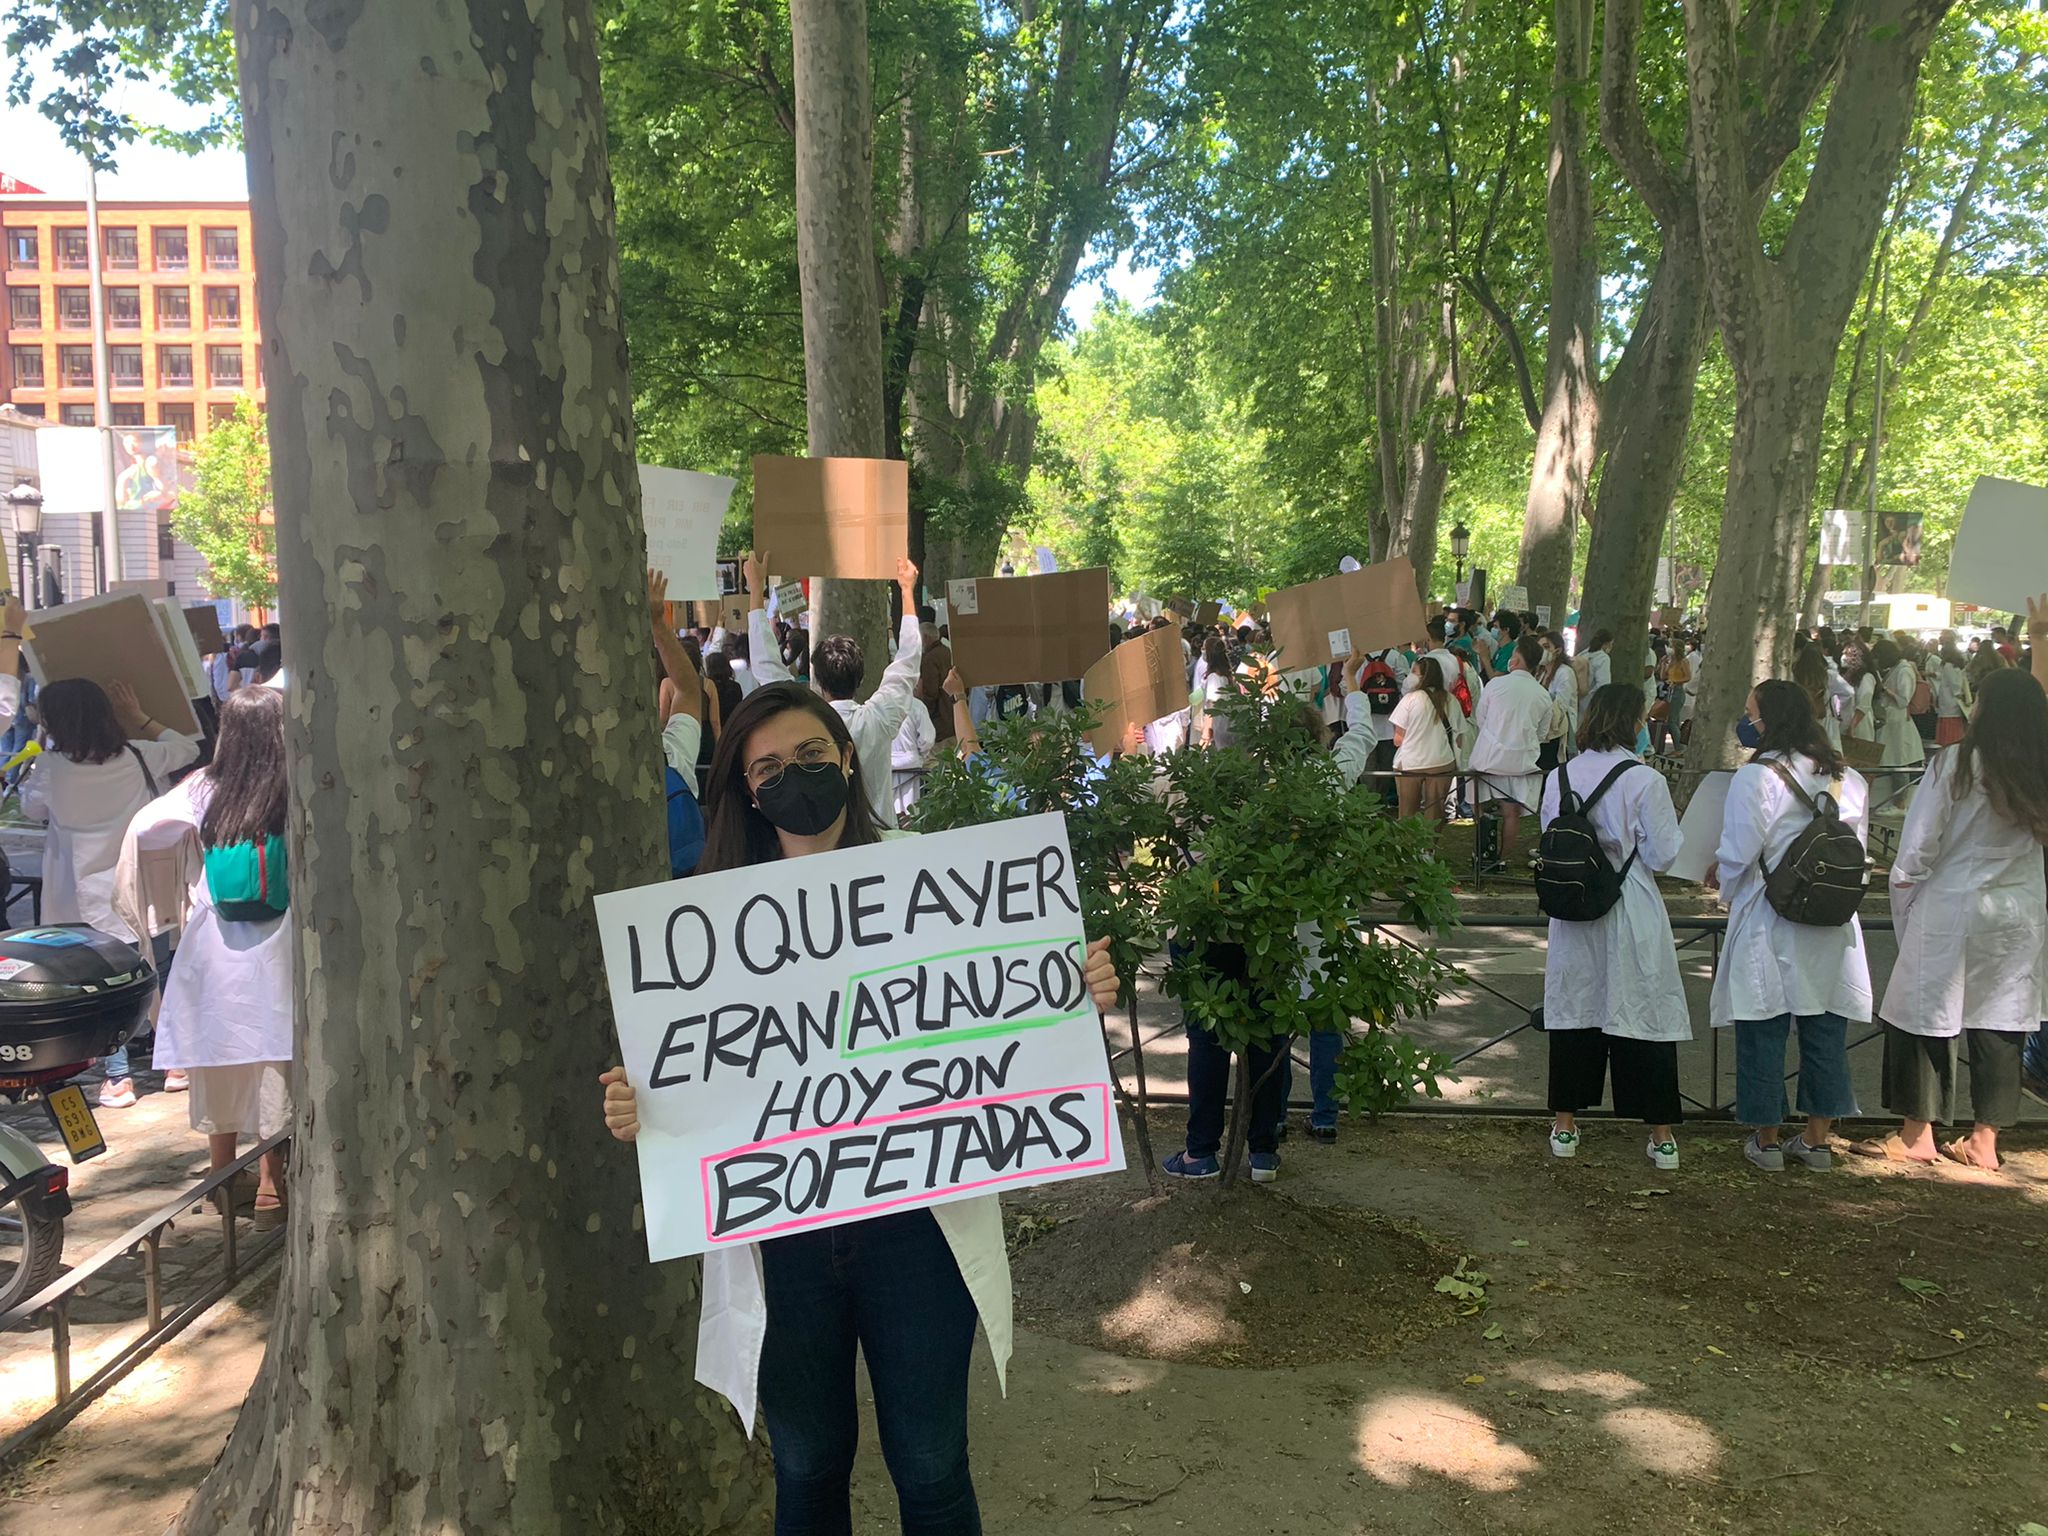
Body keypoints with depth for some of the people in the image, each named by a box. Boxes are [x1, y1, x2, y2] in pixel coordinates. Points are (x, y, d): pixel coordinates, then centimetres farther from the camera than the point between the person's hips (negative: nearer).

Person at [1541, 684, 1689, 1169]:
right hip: (1631, 915, -4)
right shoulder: (1645, 781, -13)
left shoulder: (1559, 777, 0)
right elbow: (1662, 856, -9)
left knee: (1573, 1010, 12)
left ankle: (1564, 1126, 20)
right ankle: (1662, 1136, 13)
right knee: (1646, 1016, 6)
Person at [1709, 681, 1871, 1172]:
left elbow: (1738, 855, -14)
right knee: (1825, 1030, 13)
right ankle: (1817, 1140, 23)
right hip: (1833, 928, 5)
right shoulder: (1847, 778, 4)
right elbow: (1858, 849, 11)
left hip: (1770, 925, -5)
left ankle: (1767, 1140, 15)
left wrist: (1726, 887, 5)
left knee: (1763, 1032, 6)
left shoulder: (1756, 776, -15)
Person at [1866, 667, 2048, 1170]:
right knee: (2001, 1023, 11)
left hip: (1953, 907, -5)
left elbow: (1919, 848, -11)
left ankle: (1917, 1135, 13)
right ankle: (1984, 1141, 18)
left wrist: (1903, 893, 2)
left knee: (1926, 1016, 6)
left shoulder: (1957, 764, -15)